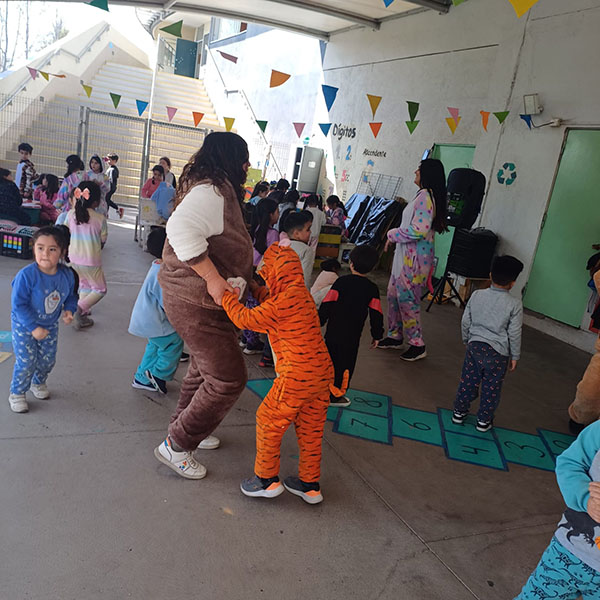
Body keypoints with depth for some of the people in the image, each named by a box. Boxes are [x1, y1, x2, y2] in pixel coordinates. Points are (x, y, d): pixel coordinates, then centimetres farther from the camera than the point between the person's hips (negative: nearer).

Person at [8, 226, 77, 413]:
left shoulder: (67, 274, -13)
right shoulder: (26, 275, -28)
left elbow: (71, 296, 5)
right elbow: (18, 304, -24)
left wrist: (69, 310, -15)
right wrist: (34, 328, -26)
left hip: (50, 326, 5)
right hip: (24, 326, -4)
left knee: (48, 360, 14)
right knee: (26, 362, -3)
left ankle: (38, 383, 44)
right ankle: (17, 394, 21)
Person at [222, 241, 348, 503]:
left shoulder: (283, 301, -17)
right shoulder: (302, 295, 13)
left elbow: (246, 319, -16)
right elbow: (267, 317, 26)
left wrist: (227, 295, -2)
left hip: (297, 377, -9)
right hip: (322, 373, 9)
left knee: (269, 420, 9)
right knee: (310, 428, 18)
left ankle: (267, 479, 20)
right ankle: (310, 484, 30)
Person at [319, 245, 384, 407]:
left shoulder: (341, 282, -5)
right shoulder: (372, 289, -3)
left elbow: (327, 305, -9)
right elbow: (376, 314, -3)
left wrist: (318, 323, 1)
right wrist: (376, 335, 7)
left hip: (333, 331, 1)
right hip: (352, 336, -1)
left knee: (329, 361, 17)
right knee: (345, 365, 12)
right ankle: (334, 396, 19)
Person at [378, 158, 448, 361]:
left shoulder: (426, 195, -17)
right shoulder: (426, 195, 15)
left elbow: (419, 230, -25)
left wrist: (393, 234, -14)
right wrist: (406, 204, 19)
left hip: (415, 255, -11)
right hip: (406, 253, 11)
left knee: (406, 298, -5)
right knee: (394, 294, 15)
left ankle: (417, 345, 6)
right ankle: (395, 337, 27)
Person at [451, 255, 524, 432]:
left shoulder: (477, 295, -1)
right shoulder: (515, 304, -10)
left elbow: (466, 322, 5)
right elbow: (514, 333, -7)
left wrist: (467, 340, 21)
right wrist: (514, 356, 4)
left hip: (475, 345, 3)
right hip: (498, 352, -3)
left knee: (468, 380, 15)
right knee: (491, 387, 11)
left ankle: (459, 412, 27)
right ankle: (484, 420, 23)